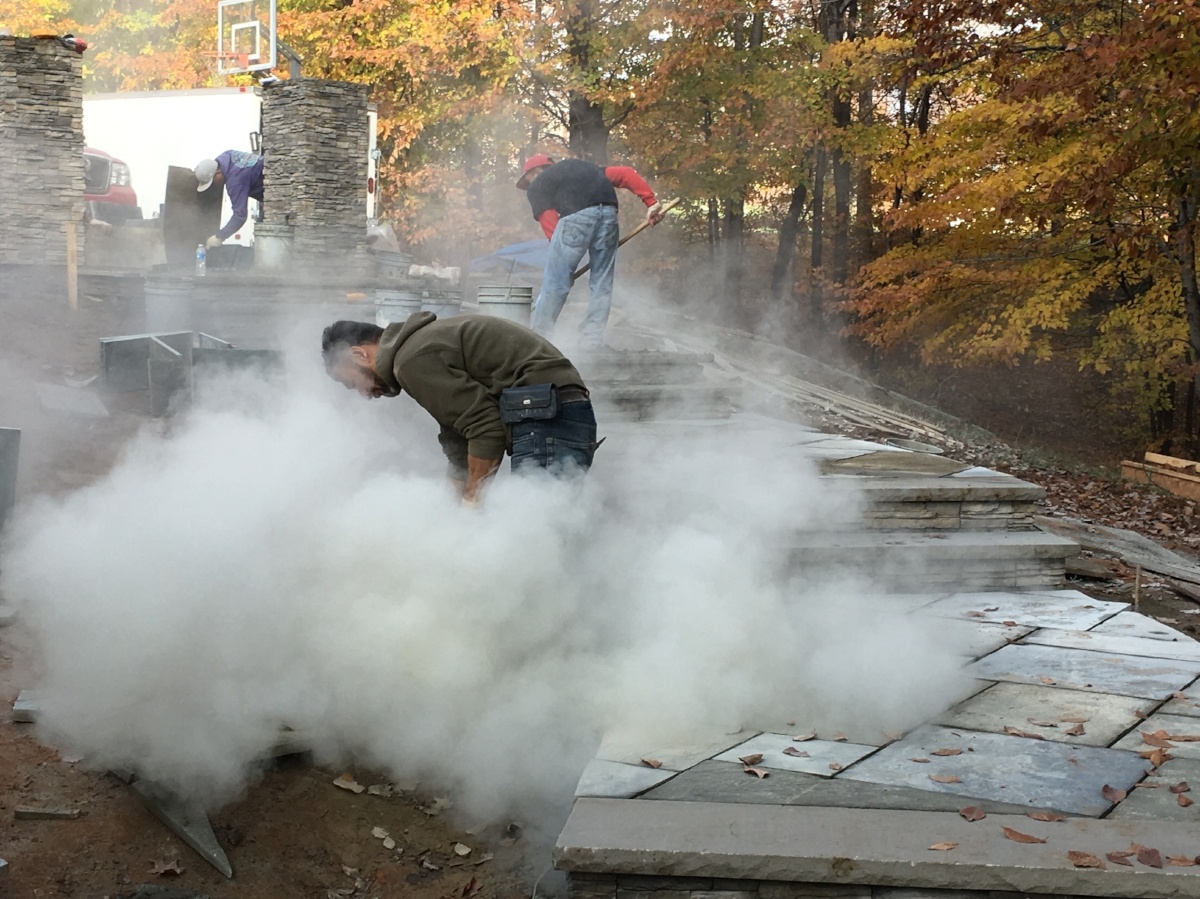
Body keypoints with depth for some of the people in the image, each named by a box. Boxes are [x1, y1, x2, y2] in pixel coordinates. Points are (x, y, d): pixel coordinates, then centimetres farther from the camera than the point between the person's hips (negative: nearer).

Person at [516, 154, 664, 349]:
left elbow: (551, 226, 6)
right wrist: (651, 202, 15)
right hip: (608, 213, 5)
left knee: (555, 282, 4)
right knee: (601, 283, 13)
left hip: (576, 216, -5)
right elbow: (625, 173, 24)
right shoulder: (581, 167, 37)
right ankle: (592, 341, 14)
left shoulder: (537, 186, 20)